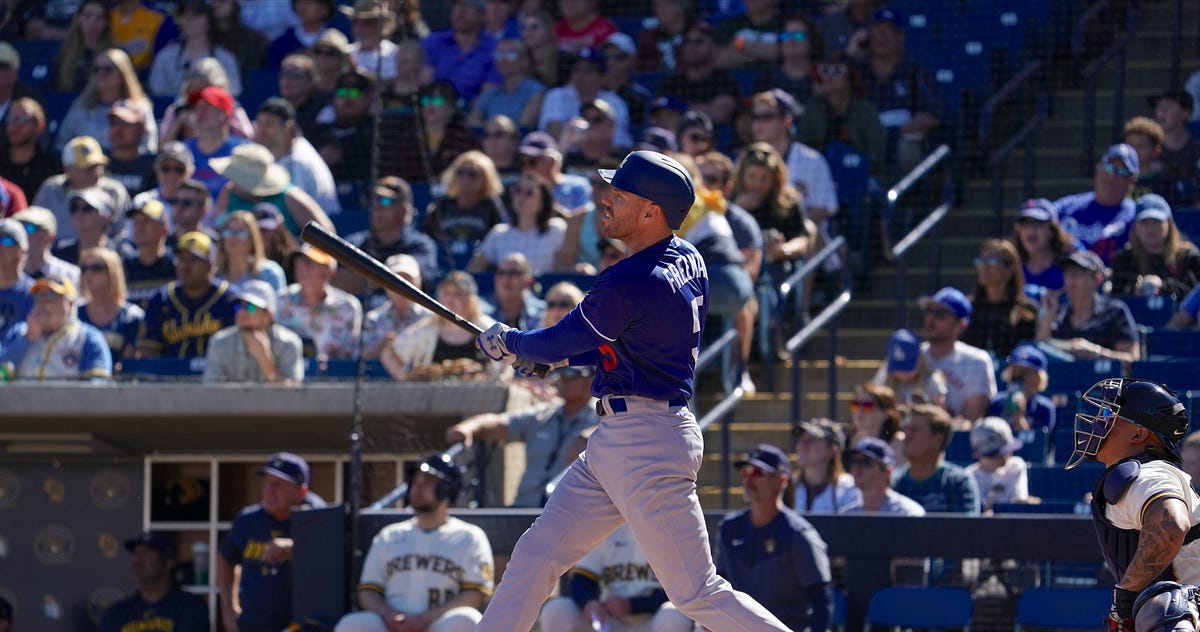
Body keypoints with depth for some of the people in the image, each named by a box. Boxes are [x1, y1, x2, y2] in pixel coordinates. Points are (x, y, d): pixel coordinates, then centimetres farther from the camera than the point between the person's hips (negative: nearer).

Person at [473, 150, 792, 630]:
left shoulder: (630, 283, -21)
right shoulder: (688, 262, 8)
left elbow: (559, 343, -8)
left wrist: (505, 343, 13)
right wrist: (552, 354, 20)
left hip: (649, 444, -10)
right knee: (536, 554, 10)